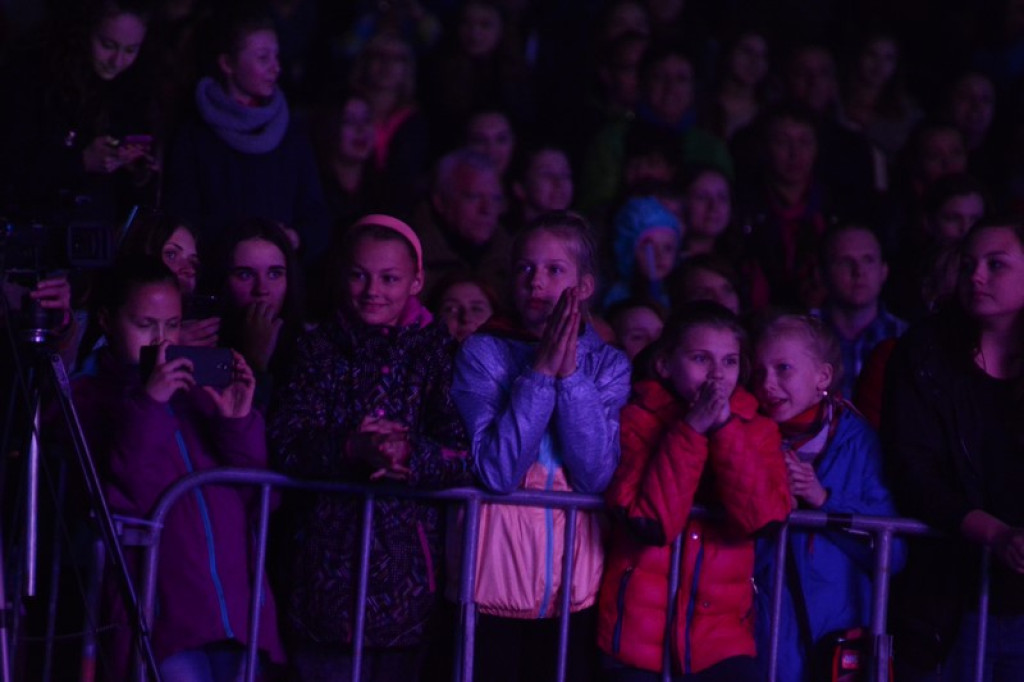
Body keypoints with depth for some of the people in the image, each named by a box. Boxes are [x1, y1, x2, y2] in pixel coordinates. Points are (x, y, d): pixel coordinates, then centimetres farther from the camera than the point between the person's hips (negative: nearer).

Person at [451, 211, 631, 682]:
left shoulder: (607, 366, 5)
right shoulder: (484, 354, -1)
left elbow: (597, 475, -10)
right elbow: (495, 472, -14)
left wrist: (571, 373, -14)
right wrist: (540, 372, -15)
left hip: (574, 585, 2)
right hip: (493, 580, -2)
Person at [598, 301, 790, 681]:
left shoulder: (756, 431, 9)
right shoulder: (638, 421, 1)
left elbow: (761, 515, -10)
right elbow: (653, 520, -14)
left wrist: (725, 428, -14)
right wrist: (692, 430, -16)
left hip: (721, 639, 1)